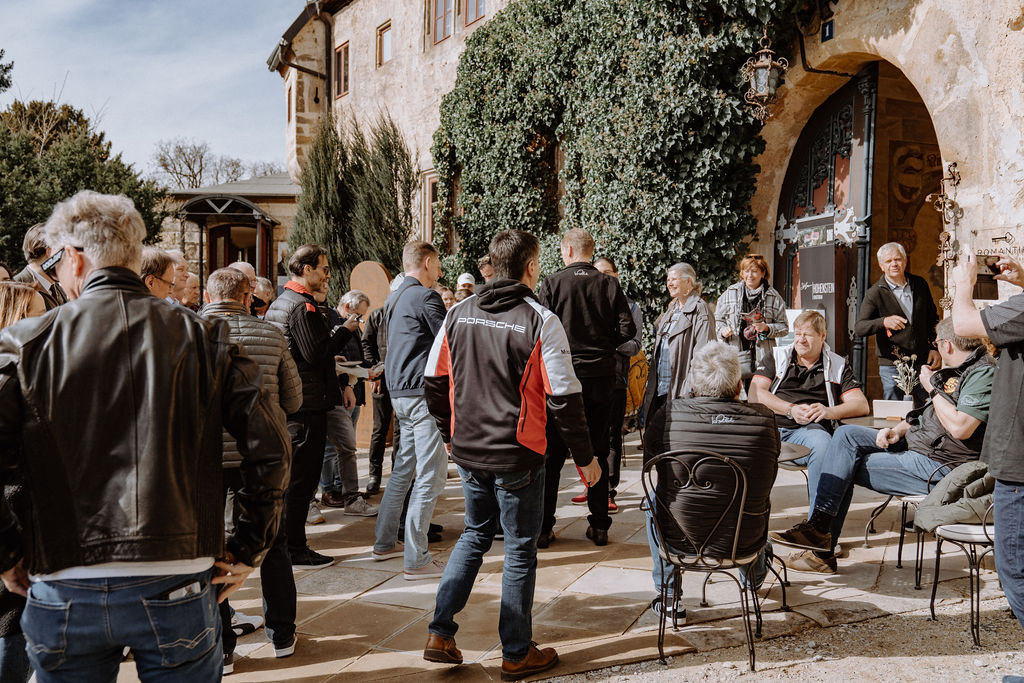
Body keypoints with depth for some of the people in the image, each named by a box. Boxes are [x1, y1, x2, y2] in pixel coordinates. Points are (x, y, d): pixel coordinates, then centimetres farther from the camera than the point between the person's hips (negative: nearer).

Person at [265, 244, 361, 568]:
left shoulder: (278, 303, 16)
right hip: (307, 403, -10)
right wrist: (345, 329, -11)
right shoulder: (303, 306, -16)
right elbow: (316, 354, -22)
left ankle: (281, 541, 27)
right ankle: (294, 549, 2)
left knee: (287, 473, 18)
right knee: (302, 477, -4)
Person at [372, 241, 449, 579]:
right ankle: (416, 559, -6)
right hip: (423, 393, -10)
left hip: (399, 392, 10)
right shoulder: (425, 296, -12)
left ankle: (384, 542, 28)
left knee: (404, 468, 19)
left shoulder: (393, 299, 17)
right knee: (431, 474, -7)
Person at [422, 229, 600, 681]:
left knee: (474, 535, 22)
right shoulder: (541, 322, -13)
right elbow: (564, 398, -14)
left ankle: (440, 635, 21)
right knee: (520, 549, 9)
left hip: (468, 453, 5)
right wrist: (584, 457, -4)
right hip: (517, 457, -5)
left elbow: (434, 382, 7)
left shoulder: (458, 316, 2)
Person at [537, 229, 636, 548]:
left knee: (552, 453, 6)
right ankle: (599, 526, 15)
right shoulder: (610, 284, 1)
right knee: (598, 452, 11)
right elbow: (627, 329, -3)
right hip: (601, 375, 2)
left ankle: (543, 527, 9)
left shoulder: (552, 283, -5)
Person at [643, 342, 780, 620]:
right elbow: (768, 479, 5)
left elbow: (649, 460, 3)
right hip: (744, 543, 2)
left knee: (654, 500, 31)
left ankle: (668, 598, 36)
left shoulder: (668, 414, -15)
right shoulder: (764, 418, -13)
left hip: (680, 539, -1)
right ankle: (754, 578, 60)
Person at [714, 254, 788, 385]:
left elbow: (784, 327, 10)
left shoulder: (773, 296, 8)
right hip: (735, 353, 0)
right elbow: (717, 319, 16)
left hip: (763, 355, 0)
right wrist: (722, 330, -5)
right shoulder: (730, 293, 10)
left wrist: (767, 328, -8)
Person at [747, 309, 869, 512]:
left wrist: (829, 412, -10)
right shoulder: (776, 357, 20)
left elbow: (861, 404, 10)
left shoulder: (837, 365, 20)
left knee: (822, 444, -38)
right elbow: (754, 395, 6)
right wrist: (791, 410, -7)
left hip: (811, 429, 0)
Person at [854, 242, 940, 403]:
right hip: (892, 366, -3)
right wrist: (884, 322, -32)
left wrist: (935, 348, 7)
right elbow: (859, 328, -15)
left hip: (923, 362, 3)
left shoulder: (920, 285, 8)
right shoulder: (875, 293, -5)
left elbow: (933, 319, 18)